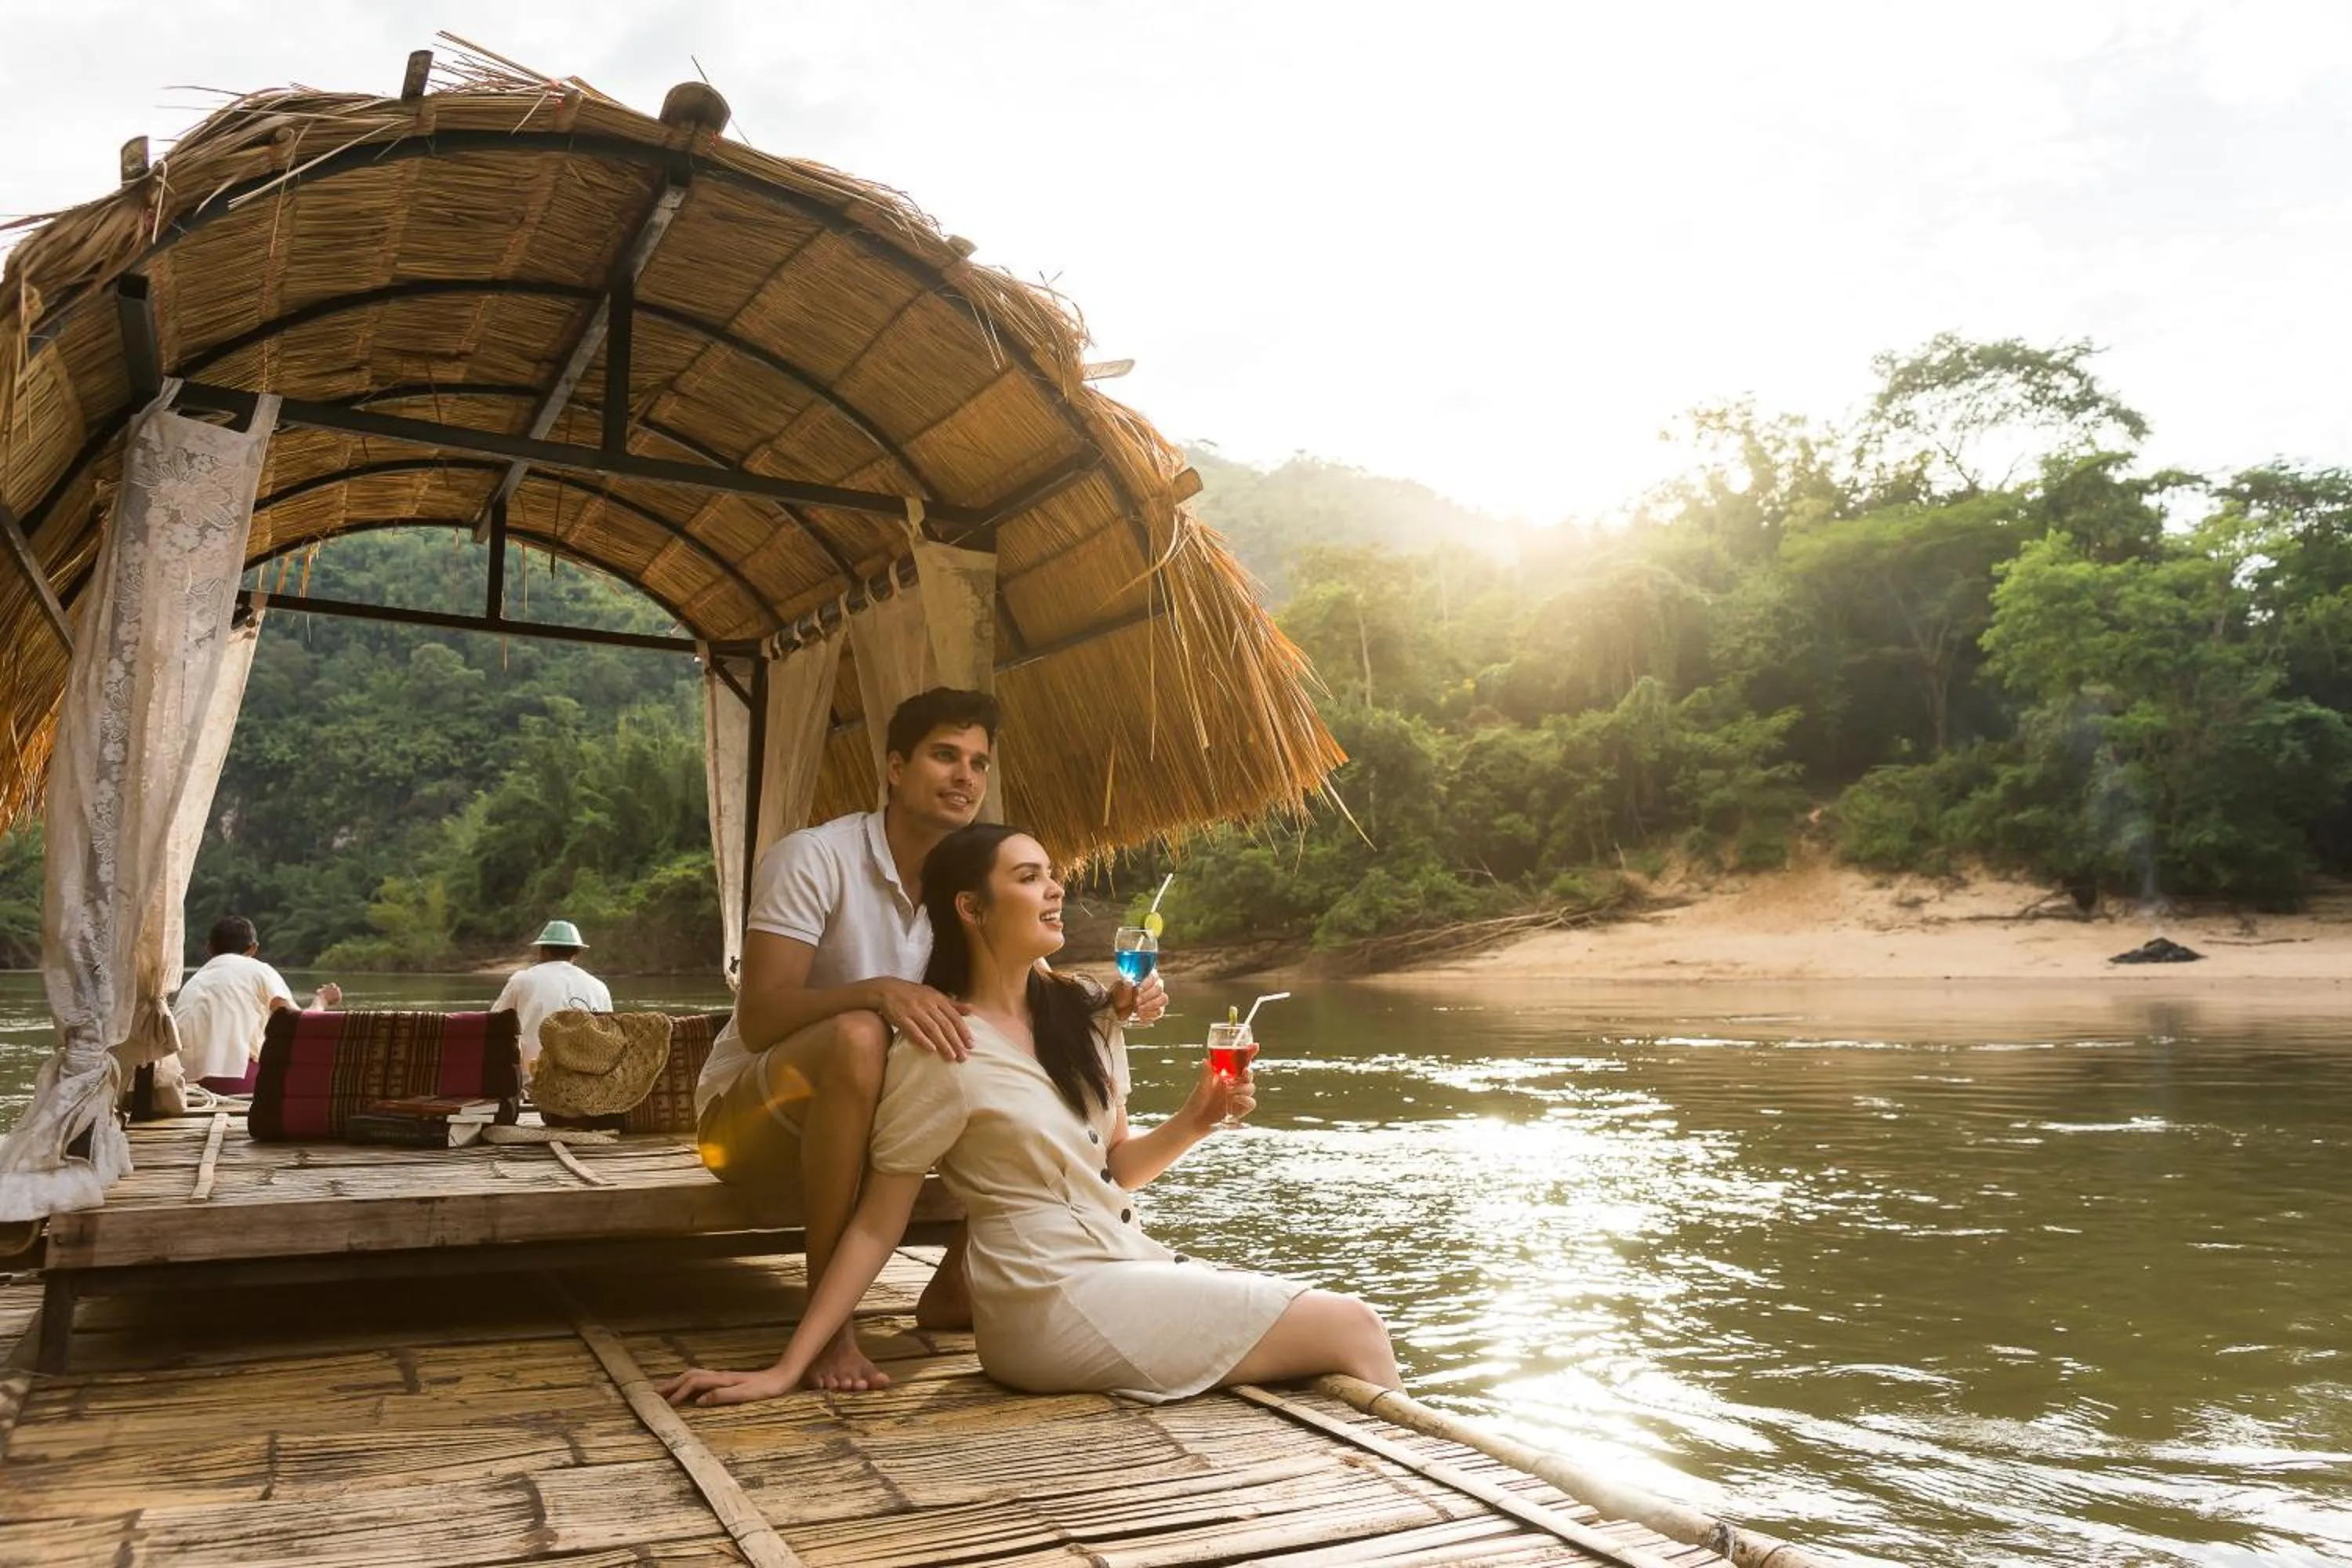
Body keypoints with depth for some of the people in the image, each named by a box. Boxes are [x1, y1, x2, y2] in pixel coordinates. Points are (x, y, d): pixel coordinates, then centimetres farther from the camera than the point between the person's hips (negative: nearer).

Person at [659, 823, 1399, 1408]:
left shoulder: (1086, 1013, 8)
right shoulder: (938, 1051, -12)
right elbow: (876, 1225, -7)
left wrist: (1195, 1120, -3)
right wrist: (786, 1369, -10)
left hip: (1128, 1260, 7)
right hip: (1054, 1302, -7)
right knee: (1352, 1330, -10)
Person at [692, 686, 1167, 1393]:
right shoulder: (814, 857, -21)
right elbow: (758, 1019, -29)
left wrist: (1109, 1000, -26)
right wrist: (879, 991, -46)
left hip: (872, 1115, 6)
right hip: (751, 1112, -6)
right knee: (859, 1038, -38)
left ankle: (953, 1288, 4)